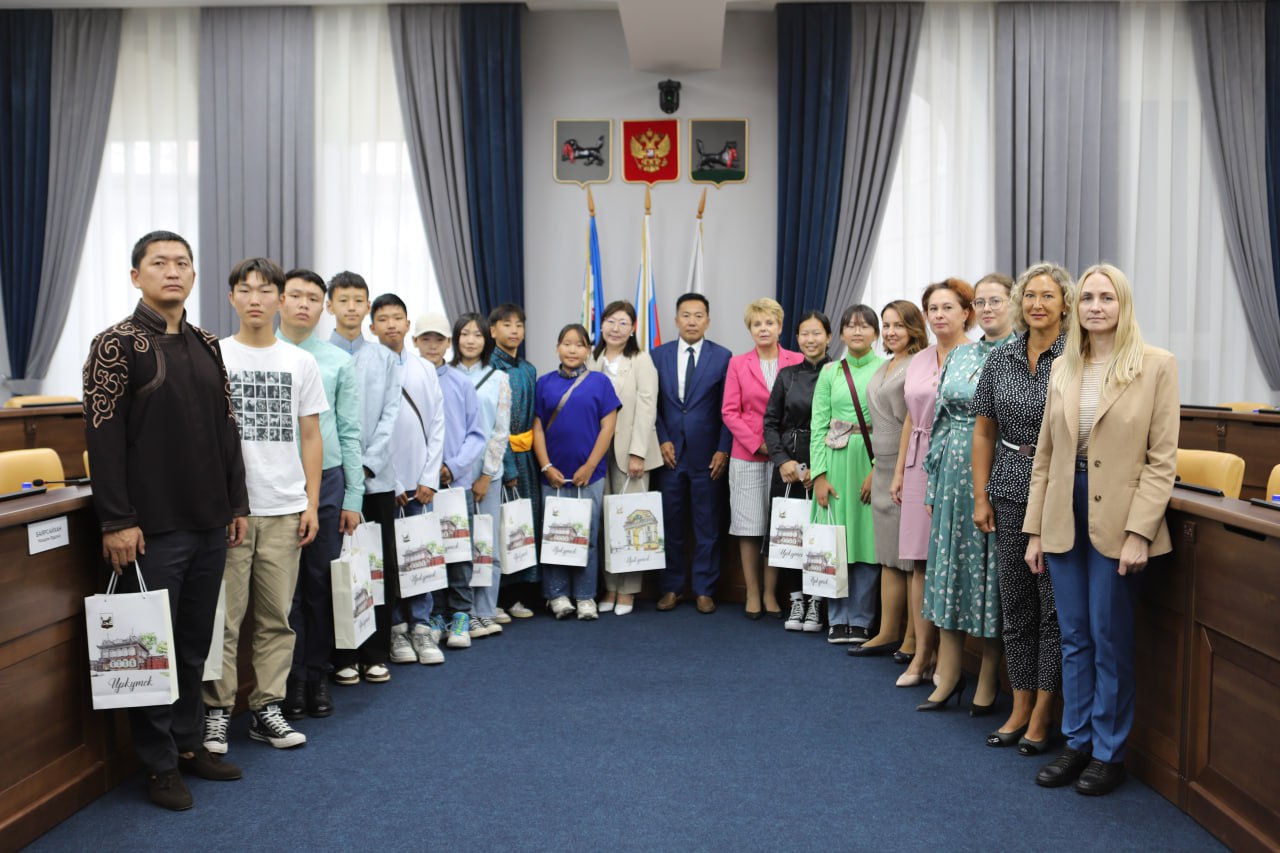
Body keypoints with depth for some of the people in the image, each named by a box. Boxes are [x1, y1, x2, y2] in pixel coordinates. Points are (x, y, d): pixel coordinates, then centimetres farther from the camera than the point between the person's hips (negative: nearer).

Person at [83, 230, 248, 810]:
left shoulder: (207, 346, 13)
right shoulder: (116, 344, -5)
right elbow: (103, 436, -10)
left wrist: (237, 504, 12)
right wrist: (116, 521, -15)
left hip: (209, 523, 6)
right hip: (152, 526, -5)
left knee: (195, 642, 13)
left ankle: (187, 743, 27)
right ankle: (159, 763, 16)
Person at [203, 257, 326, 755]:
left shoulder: (301, 363, 8)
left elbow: (311, 437, 10)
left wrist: (312, 502, 4)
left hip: (285, 508, 2)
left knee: (276, 616, 8)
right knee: (224, 615, 1)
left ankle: (267, 708, 18)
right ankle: (217, 710, 15)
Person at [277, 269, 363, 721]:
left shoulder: (339, 362, 5)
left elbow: (350, 433, 6)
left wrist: (353, 497, 3)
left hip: (326, 480, 1)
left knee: (321, 583, 9)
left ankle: (317, 675, 22)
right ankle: (291, 680, 16)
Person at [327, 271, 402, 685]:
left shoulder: (385, 358, 9)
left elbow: (390, 414, 4)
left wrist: (367, 464, -7)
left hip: (377, 476, 2)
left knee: (381, 566, 5)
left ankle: (375, 654, 16)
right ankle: (343, 656, 13)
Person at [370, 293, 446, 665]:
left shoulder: (425, 369, 9)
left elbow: (437, 425, 9)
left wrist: (429, 479, 1)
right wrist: (389, 482, -6)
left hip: (421, 481, 3)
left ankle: (421, 627, 12)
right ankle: (397, 627, 15)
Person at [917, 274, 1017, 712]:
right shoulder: (958, 356, 12)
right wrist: (933, 482, 11)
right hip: (955, 472, 6)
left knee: (991, 569, 1)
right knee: (950, 565, 9)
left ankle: (988, 681, 16)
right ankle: (948, 674, 20)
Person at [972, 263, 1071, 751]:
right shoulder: (1000, 360, 7)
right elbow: (984, 431, 10)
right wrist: (981, 496, 6)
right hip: (1011, 491, 4)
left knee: (1055, 602, 3)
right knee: (1015, 602, 10)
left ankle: (1043, 712, 17)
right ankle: (1021, 707, 23)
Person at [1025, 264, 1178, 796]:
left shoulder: (1156, 365, -4)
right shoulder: (1063, 369, 9)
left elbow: (1162, 458, -8)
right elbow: (1045, 454, 10)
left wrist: (1139, 532, -15)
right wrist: (1034, 530, 8)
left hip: (1117, 521, -4)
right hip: (1064, 518, 4)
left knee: (1110, 642, 5)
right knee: (1074, 639, 12)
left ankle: (1109, 752, 21)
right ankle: (1077, 742, 25)